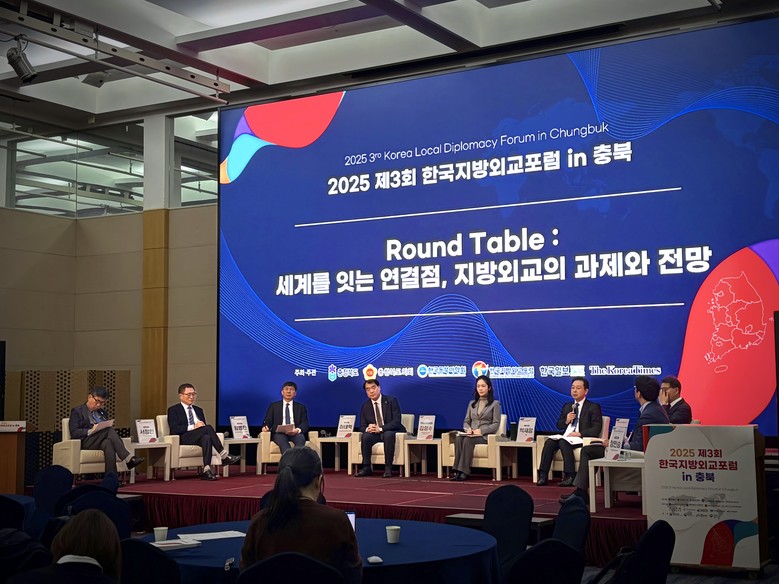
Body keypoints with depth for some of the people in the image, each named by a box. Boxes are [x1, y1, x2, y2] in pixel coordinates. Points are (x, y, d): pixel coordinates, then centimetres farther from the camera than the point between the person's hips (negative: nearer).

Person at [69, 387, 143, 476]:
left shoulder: (103, 413, 27)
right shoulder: (77, 411, 9)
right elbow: (73, 433, -4)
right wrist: (91, 431, -19)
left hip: (102, 442, 4)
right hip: (86, 443, -4)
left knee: (108, 443, -36)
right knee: (109, 430, -32)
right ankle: (128, 458, -41)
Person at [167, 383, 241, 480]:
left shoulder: (198, 410, 27)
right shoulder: (173, 410, 8)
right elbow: (174, 429, -8)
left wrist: (202, 425, -3)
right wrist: (193, 427, -18)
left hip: (199, 438, 5)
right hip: (183, 439, -5)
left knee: (206, 438, -35)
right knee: (208, 428, -31)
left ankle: (206, 470, -45)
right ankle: (224, 456, -32)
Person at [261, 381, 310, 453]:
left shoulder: (301, 407, 20)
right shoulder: (274, 406, 19)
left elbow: (305, 424, 8)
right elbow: (268, 421, 12)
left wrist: (297, 430, -15)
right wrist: (265, 427, -13)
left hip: (295, 433, 1)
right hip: (279, 433, -1)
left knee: (300, 437, -35)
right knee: (281, 439, -37)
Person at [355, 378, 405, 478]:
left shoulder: (391, 401, -8)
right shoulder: (365, 406, 4)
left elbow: (396, 422, -15)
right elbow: (362, 426, 5)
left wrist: (380, 428, -28)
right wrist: (367, 429, -21)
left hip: (391, 432, -3)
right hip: (375, 434, 3)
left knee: (388, 434, -37)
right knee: (365, 436, -28)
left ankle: (388, 468, -30)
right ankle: (366, 467, -21)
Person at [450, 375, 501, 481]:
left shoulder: (495, 404, 7)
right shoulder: (472, 404, 22)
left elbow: (496, 424, -2)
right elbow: (466, 421, 17)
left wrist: (481, 431, -16)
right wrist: (468, 429, -7)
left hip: (485, 436, -4)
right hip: (471, 435, 4)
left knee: (468, 440, -36)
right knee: (458, 437, -32)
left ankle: (463, 471, -39)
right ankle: (457, 470, -38)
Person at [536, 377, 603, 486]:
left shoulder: (593, 407, 4)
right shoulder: (567, 406, 22)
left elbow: (596, 429, -7)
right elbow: (559, 426, 21)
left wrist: (579, 433, -20)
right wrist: (566, 421, -2)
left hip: (582, 439, -5)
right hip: (565, 437, 5)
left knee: (563, 442, -34)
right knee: (549, 442, -25)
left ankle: (570, 476, -33)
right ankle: (543, 475, -30)